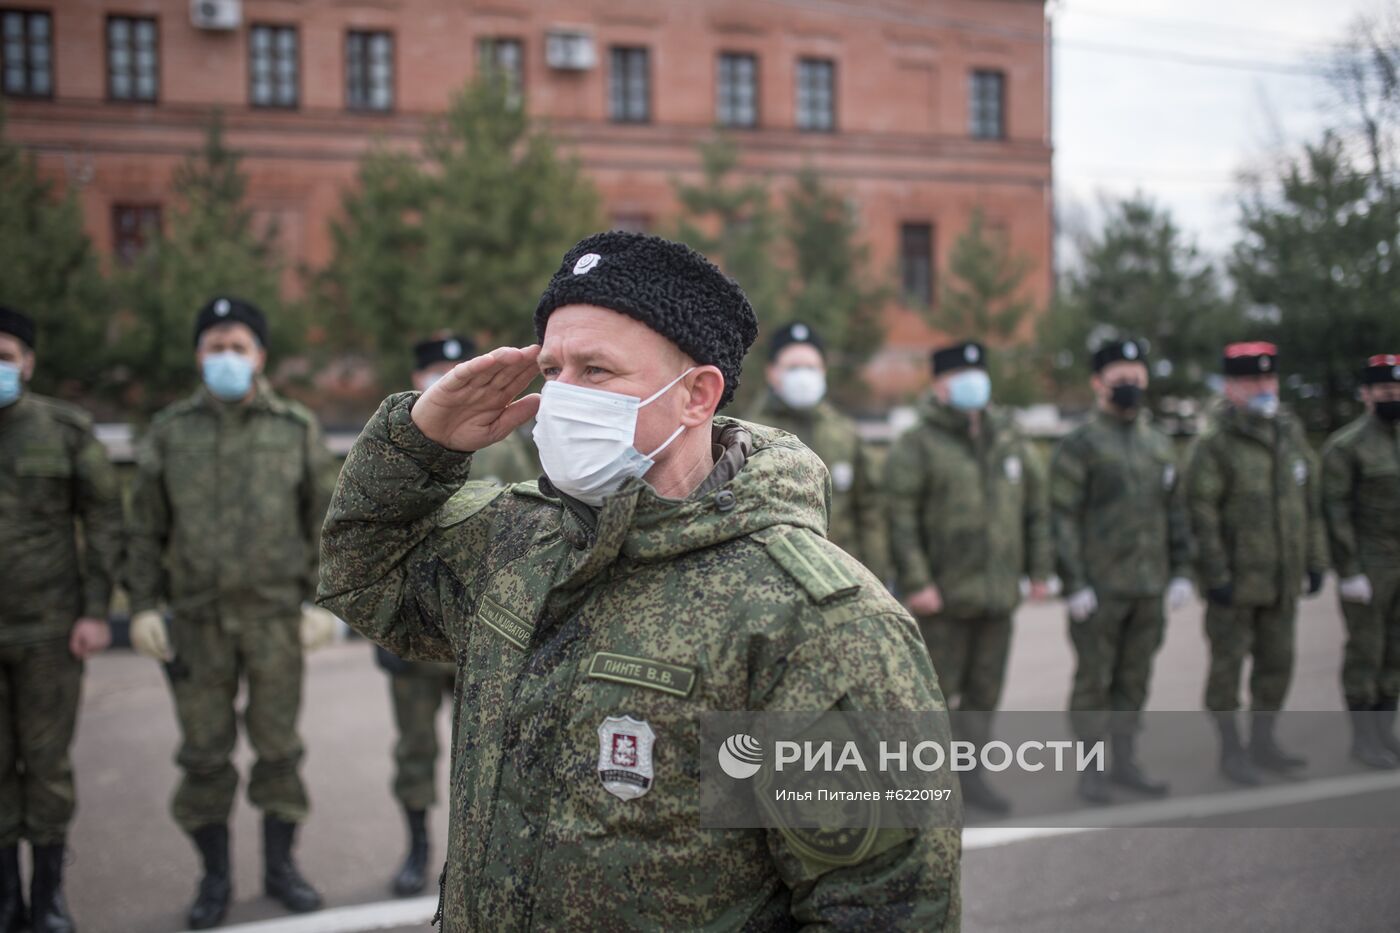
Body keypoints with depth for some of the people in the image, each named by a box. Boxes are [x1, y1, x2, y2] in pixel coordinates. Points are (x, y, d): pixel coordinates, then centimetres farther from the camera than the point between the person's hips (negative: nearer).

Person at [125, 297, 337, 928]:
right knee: (204, 751, 6)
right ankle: (215, 877, 20)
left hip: (276, 615, -1)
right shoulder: (170, 432, 4)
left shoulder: (297, 429, 3)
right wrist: (143, 607, -1)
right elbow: (145, 528, 7)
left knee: (278, 744, 6)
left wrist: (322, 602, -2)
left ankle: (280, 866, 21)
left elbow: (324, 521, 4)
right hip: (197, 619, 1)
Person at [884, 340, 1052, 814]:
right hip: (943, 596, -6)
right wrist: (916, 582, -17)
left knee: (985, 691, 13)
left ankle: (971, 774, 26)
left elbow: (1036, 506, 16)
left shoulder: (1009, 438, 12)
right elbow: (900, 518, -12)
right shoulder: (917, 445, -7)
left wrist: (1039, 570, 12)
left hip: (998, 593, 6)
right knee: (935, 691, 0)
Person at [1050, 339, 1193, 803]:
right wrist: (1075, 584, -16)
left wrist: (1181, 572, 7)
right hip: (1099, 588, -6)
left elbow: (1174, 512, 15)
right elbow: (1063, 518, -11)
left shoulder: (1160, 444, 12)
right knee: (1094, 679, 2)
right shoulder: (1078, 446, -7)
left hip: (1149, 587, 6)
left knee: (1134, 678, 12)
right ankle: (1091, 771, 11)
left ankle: (1125, 762, 23)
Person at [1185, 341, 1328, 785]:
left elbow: (1310, 503, 16)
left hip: (1282, 580, 6)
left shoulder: (1292, 436, 11)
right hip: (1235, 580, -6)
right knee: (1228, 662, 2)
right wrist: (1215, 574, -18)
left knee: (1277, 661, 13)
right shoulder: (1214, 443, -9)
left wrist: (1316, 561, 12)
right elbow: (1201, 511, -14)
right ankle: (1231, 751, 13)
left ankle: (1263, 743, 26)